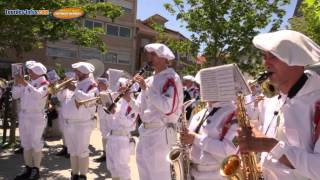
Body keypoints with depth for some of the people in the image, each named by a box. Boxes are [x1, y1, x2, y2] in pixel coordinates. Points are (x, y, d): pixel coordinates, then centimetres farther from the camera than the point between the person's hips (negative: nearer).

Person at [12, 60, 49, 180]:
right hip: (23, 116, 7)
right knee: (26, 144, 11)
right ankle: (28, 169, 21)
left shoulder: (44, 83, -6)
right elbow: (15, 95, 12)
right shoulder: (28, 82, 13)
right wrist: (17, 83, -1)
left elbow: (38, 94, -26)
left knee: (35, 144, -3)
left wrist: (25, 83, -27)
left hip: (36, 117, -7)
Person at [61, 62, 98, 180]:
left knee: (82, 151, -1)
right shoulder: (76, 83, 15)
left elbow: (88, 98, -26)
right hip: (69, 123, 7)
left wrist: (75, 90, -23)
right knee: (72, 151, 15)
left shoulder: (91, 85, -7)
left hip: (83, 124, -7)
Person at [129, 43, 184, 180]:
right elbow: (141, 108, 14)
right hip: (144, 132, 8)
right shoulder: (150, 79, 12)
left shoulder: (172, 78, -13)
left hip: (160, 134, -8)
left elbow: (168, 108, -26)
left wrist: (146, 88, -23)